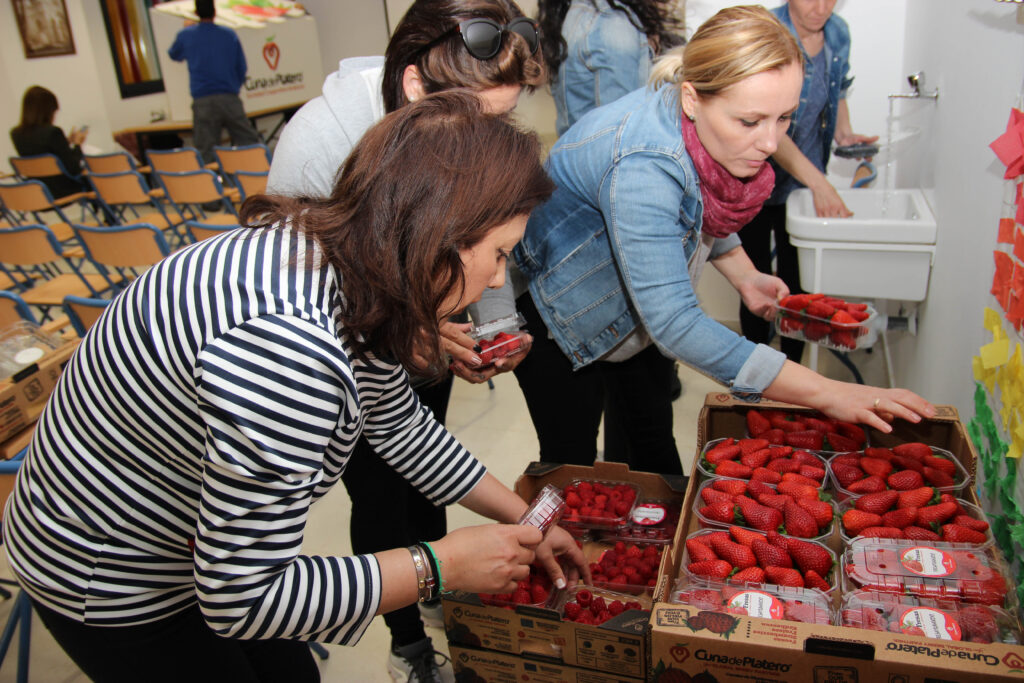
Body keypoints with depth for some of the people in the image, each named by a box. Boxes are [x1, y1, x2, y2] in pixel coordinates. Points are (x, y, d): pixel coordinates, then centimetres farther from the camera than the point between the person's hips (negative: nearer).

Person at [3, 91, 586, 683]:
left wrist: (524, 520, 10)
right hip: (110, 581, -7)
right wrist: (443, 566, -22)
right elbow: (240, 599, -30)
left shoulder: (350, 270, -9)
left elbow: (403, 426, 6)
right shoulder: (287, 345, -39)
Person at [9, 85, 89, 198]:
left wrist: (67, 141, 14)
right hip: (61, 193, -7)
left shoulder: (16, 134, 0)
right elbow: (74, 169, -18)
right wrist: (77, 144, -3)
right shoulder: (53, 132, -22)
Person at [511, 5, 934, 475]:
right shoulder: (642, 168, -41)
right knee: (571, 463, 7)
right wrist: (824, 394, -42)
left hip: (637, 311, 7)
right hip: (554, 310, -7)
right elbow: (675, 325, -43)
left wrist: (744, 276, -8)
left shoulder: (713, 134, -15)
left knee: (655, 443, 17)